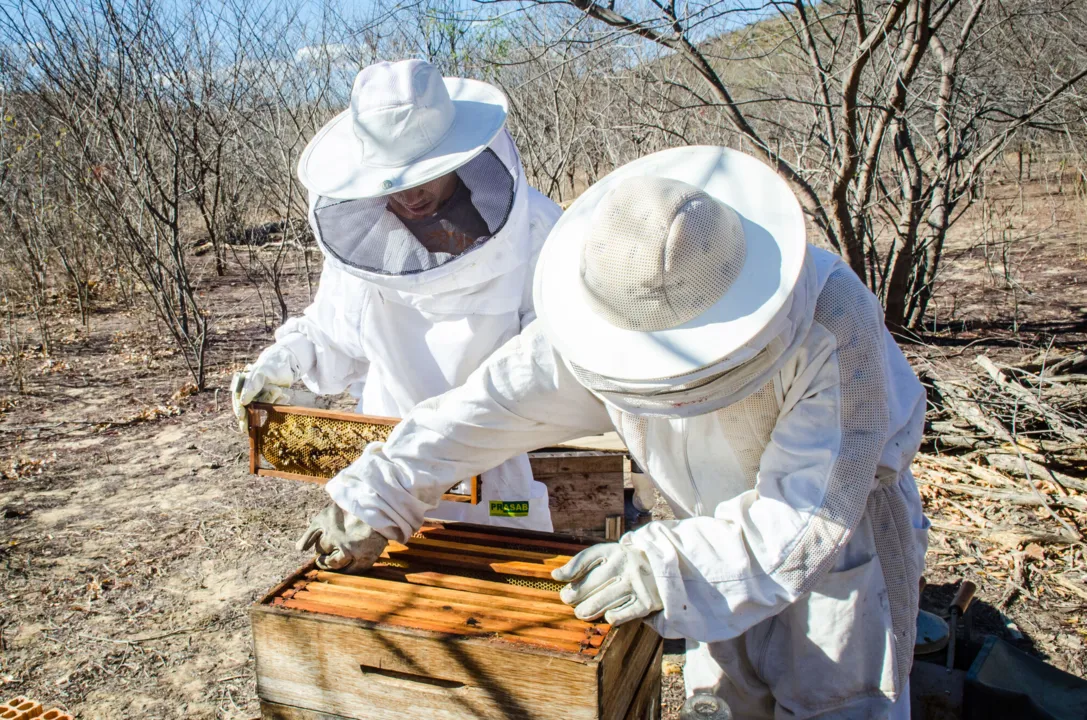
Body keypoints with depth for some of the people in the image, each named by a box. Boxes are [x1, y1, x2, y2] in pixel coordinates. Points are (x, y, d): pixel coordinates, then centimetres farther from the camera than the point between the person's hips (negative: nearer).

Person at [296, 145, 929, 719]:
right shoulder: (598, 322, -24)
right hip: (721, 522, 4)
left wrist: (664, 565, -43)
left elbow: (809, 515, -37)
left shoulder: (834, 326, -37)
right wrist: (372, 502, -19)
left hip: (845, 517, -3)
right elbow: (489, 407, -19)